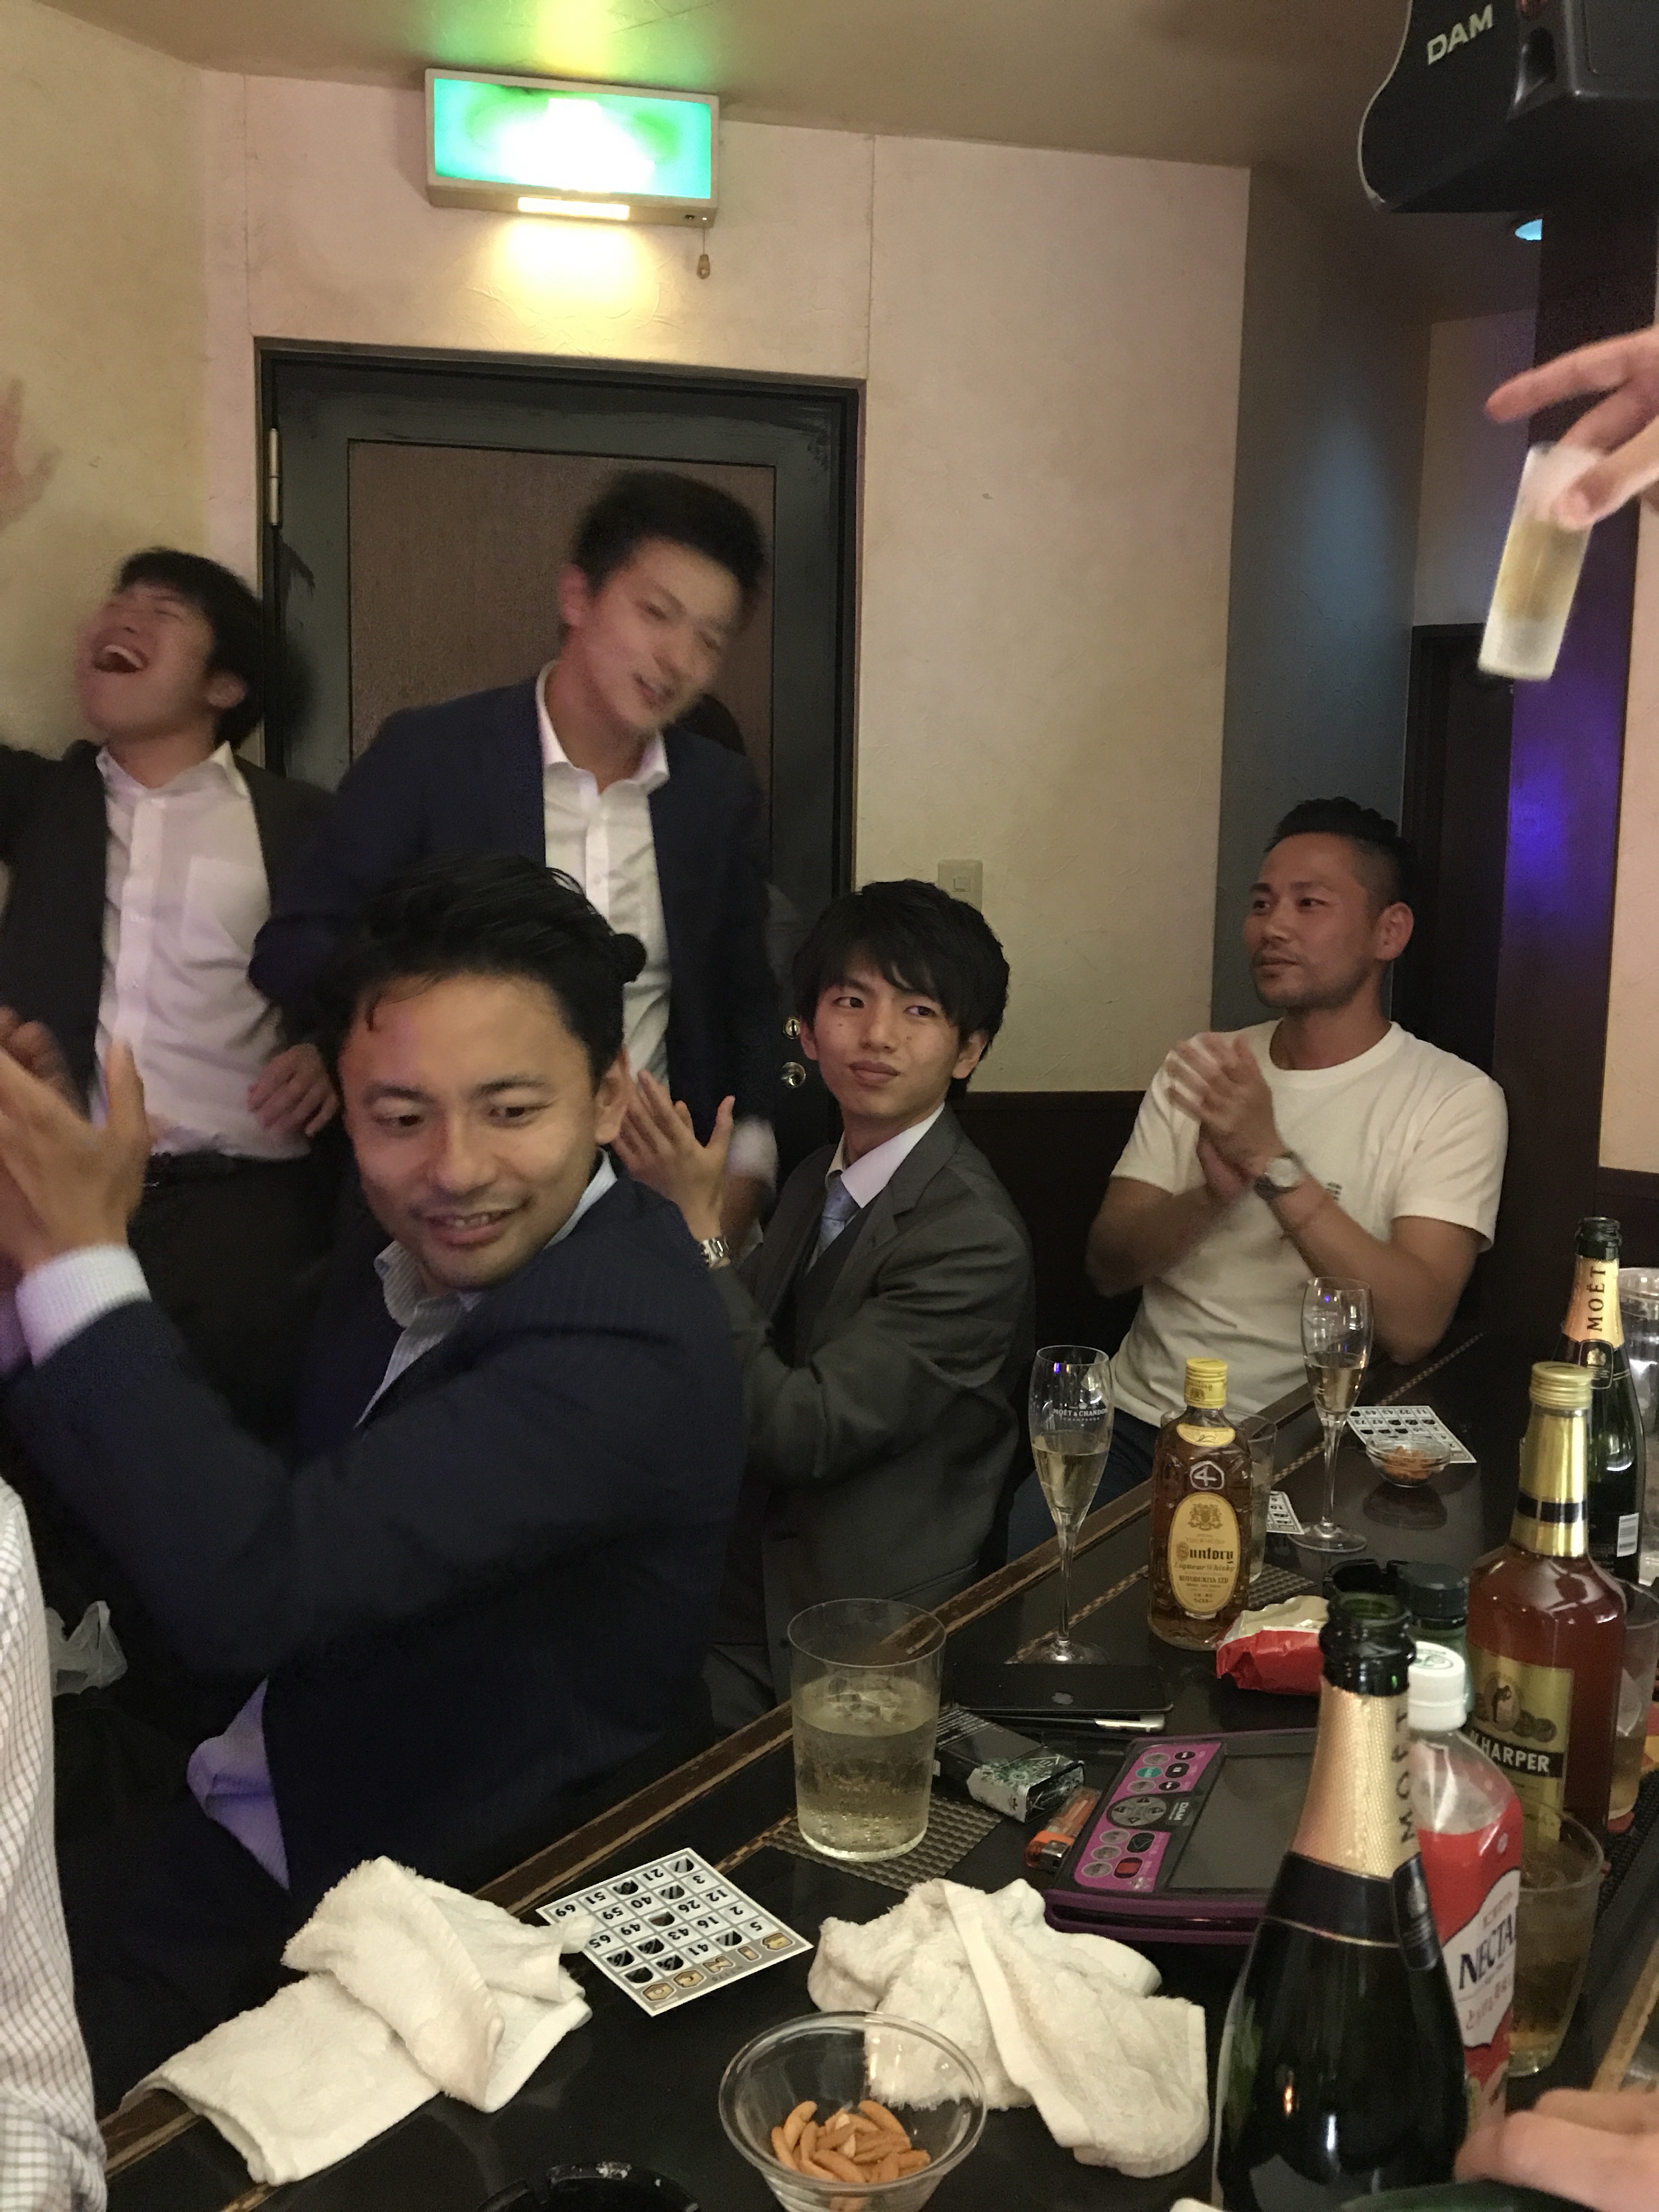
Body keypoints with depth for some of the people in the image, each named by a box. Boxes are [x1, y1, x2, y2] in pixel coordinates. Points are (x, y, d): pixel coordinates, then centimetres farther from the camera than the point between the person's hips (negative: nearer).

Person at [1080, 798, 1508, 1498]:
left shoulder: (1456, 1099, -5)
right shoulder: (1203, 1069, 9)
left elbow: (1413, 1326, -17)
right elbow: (1109, 1266, 2)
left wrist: (1271, 1162, -25)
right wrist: (1211, 1194, -18)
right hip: (1137, 1419, 4)